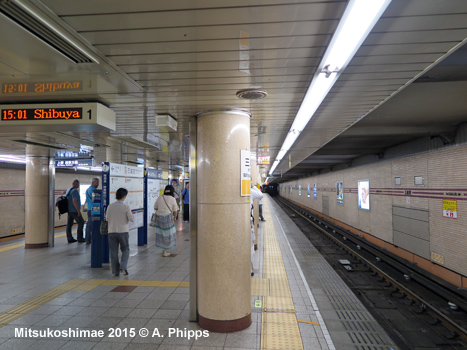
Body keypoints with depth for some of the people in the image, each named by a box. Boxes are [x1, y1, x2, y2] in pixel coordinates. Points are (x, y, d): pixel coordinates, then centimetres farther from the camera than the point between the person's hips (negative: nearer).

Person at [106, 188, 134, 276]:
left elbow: (107, 218, 8)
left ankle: (116, 271, 13)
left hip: (112, 231, 3)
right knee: (125, 250, 14)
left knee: (113, 251, 10)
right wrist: (131, 215, 10)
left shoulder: (110, 206, -2)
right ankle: (123, 267, -1)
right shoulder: (126, 207, -12)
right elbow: (132, 219, -10)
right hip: (123, 231, -3)